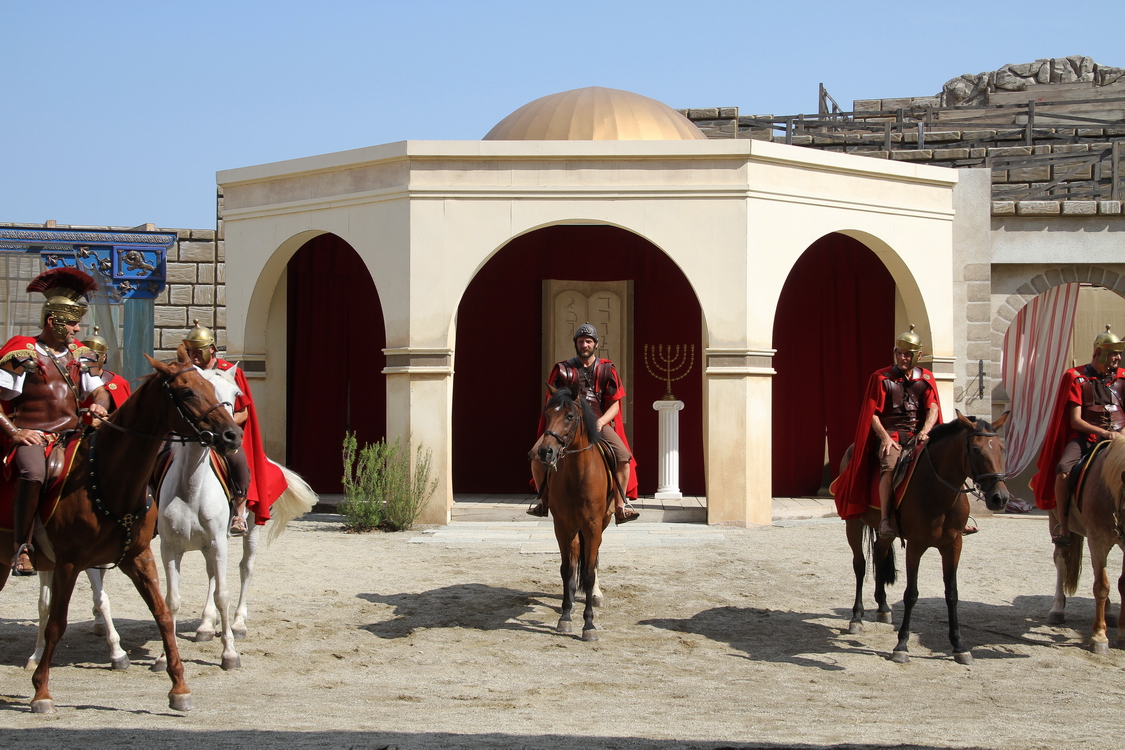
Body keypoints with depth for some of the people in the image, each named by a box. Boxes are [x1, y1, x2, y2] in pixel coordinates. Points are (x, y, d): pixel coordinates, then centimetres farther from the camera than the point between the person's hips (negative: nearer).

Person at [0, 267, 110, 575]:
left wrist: (99, 405, -4)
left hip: (73, 434, 6)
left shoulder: (78, 355, 16)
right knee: (33, 474, -35)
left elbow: (99, 390, 20)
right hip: (32, 436, -6)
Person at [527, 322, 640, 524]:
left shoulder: (607, 370, 7)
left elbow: (614, 405, 4)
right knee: (537, 455, -19)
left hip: (599, 423, 0)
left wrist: (601, 422, -14)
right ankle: (544, 501, 3)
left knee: (624, 457, -25)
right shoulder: (563, 370, 6)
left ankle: (620, 507, -13)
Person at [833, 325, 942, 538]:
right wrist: (885, 437, -15)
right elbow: (872, 413, -1)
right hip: (890, 434, -3)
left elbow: (933, 408, 1)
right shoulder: (881, 378, 4)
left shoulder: (926, 378, 13)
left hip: (918, 434, 3)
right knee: (890, 465, -33)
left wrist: (925, 431, -17)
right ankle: (885, 519, -33)